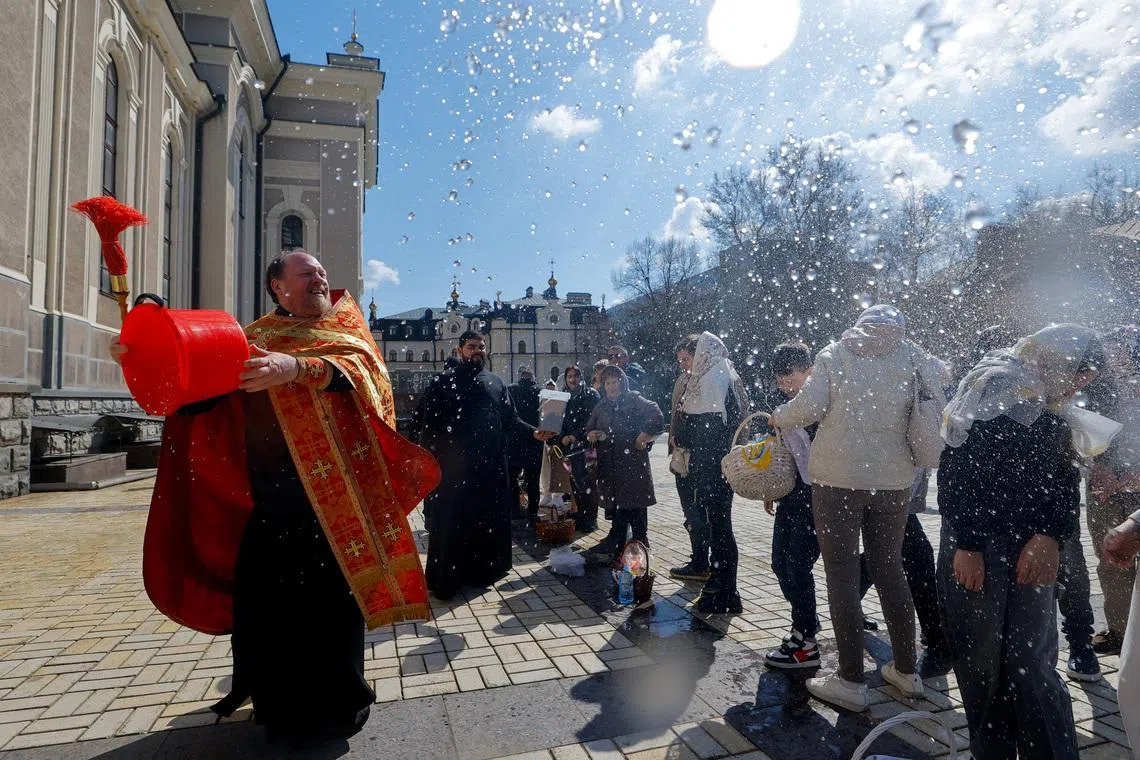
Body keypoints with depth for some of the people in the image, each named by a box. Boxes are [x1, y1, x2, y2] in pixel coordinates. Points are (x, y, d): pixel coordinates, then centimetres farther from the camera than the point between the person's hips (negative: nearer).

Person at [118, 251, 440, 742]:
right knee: (263, 597, 7)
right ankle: (276, 701, 31)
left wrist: (298, 368, -32)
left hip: (333, 494, -2)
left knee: (332, 598, 1)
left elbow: (360, 369, -14)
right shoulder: (255, 339, 15)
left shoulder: (348, 331, 7)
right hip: (268, 494, 3)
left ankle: (333, 706, 22)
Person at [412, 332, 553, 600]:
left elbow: (510, 419, 13)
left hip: (490, 465, 4)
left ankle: (482, 570, 22)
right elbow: (426, 420, -2)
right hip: (453, 466, -4)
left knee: (488, 519, 8)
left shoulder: (496, 383, 14)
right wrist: (429, 453, -12)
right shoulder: (444, 381, 3)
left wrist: (532, 431, -2)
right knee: (450, 522, -1)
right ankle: (445, 580, 10)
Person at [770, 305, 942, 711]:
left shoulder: (834, 354, 1)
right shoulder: (911, 354, 9)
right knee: (890, 568, 16)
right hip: (893, 478, 4)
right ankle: (906, 671, 27)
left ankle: (851, 681, 7)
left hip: (838, 476, -3)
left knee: (842, 572, 2)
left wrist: (777, 418, 8)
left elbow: (810, 406, -10)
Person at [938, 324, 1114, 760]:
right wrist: (965, 545, -18)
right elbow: (957, 470, -15)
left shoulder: (1054, 410, 16)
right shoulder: (993, 387, -7)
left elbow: (1064, 479, 11)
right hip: (976, 551, -5)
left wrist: (1052, 536, -7)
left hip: (1030, 553, 6)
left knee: (1032, 664, 3)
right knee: (981, 663, 5)